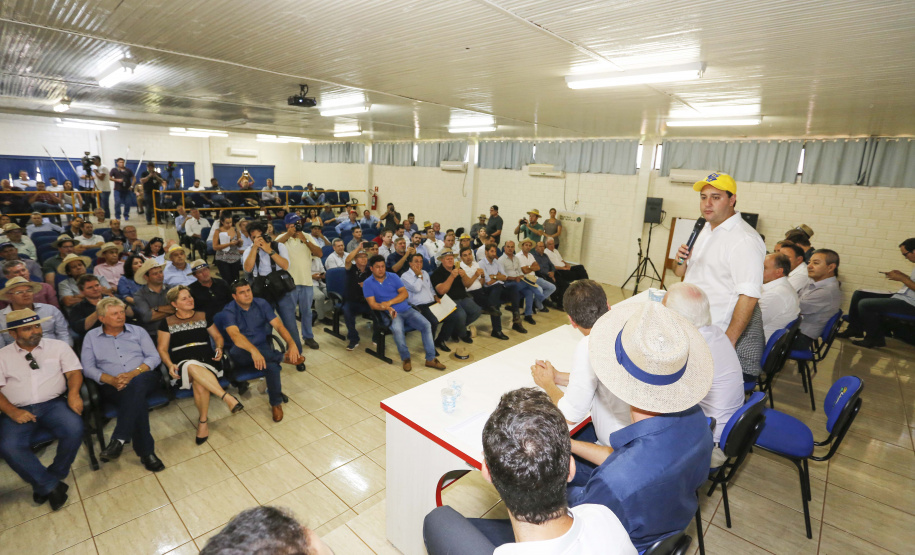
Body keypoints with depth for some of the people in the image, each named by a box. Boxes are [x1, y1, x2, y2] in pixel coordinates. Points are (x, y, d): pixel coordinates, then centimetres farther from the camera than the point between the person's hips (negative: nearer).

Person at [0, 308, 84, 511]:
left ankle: (44, 483, -5)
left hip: (53, 404, 0)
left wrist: (73, 394, -16)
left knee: (74, 429, -28)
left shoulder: (58, 346, 9)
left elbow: (74, 372, 3)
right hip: (19, 412, 1)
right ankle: (52, 486, -12)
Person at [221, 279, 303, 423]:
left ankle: (276, 403, -8)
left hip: (263, 348, 1)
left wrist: (291, 343, -25)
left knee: (272, 365, -32)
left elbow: (278, 325, -6)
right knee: (236, 351, -38)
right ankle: (283, 357, -24)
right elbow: (235, 335, -25)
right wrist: (253, 351, -44)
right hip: (243, 353, -1)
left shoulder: (261, 304, 1)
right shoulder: (229, 311, -8)